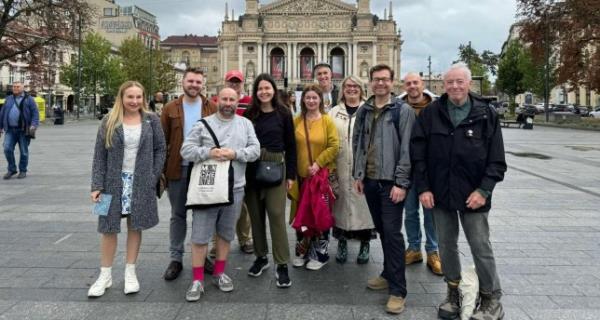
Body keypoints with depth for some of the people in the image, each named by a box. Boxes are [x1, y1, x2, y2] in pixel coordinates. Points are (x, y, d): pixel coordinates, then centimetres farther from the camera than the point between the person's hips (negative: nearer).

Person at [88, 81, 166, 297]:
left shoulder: (151, 120, 1)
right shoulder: (109, 122, -1)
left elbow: (160, 149, 4)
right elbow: (100, 155, -1)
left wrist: (153, 177, -5)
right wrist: (97, 185, -8)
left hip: (141, 183, 0)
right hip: (114, 182, 0)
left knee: (135, 226, 8)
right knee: (109, 227, 5)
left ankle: (130, 272, 21)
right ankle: (105, 275, 17)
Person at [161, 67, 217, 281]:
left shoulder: (212, 109, 0)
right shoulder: (170, 109, 0)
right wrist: (162, 170, -4)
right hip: (178, 169, 0)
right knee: (178, 215, 10)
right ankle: (175, 259, 20)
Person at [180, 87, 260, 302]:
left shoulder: (246, 124, 8)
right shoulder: (204, 124, 1)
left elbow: (255, 150, 1)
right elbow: (186, 149, -4)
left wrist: (235, 153, -15)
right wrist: (208, 153, -19)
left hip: (235, 188, 2)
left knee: (226, 233, 13)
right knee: (200, 234, 0)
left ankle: (219, 273, 28)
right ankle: (197, 280, 10)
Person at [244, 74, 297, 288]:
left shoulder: (283, 113, 2)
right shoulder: (249, 114, 6)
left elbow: (290, 145, 3)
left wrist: (291, 174, -2)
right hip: (251, 169, 3)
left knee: (276, 214, -8)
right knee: (256, 215, 9)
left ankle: (282, 265, 0)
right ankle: (261, 257, 24)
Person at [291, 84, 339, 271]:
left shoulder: (327, 121, -3)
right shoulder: (296, 121, 4)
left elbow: (334, 146, -8)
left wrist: (318, 163, -15)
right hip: (301, 174, 3)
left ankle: (320, 254, 17)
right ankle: (302, 252, 24)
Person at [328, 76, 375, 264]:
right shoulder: (334, 112, 10)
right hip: (341, 167, 2)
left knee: (363, 201, 2)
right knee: (342, 201, 7)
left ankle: (365, 244, 17)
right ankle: (342, 242, 22)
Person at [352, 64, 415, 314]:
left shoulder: (403, 111, -6)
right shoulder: (363, 111, 10)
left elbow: (407, 149, -11)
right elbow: (357, 143, 15)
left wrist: (401, 183, -16)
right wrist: (357, 174, 10)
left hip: (391, 182, -5)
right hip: (369, 180, 5)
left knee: (392, 233, -6)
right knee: (382, 230, 15)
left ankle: (398, 290, 1)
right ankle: (389, 275, 30)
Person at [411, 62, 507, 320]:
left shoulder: (486, 114, -2)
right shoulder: (431, 113, 1)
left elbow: (497, 160, -2)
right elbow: (418, 153, 1)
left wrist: (484, 190, -11)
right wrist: (423, 188, -4)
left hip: (472, 195, -2)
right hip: (440, 192, 2)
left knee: (481, 247, 4)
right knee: (446, 245, 13)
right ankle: (454, 292, 29)